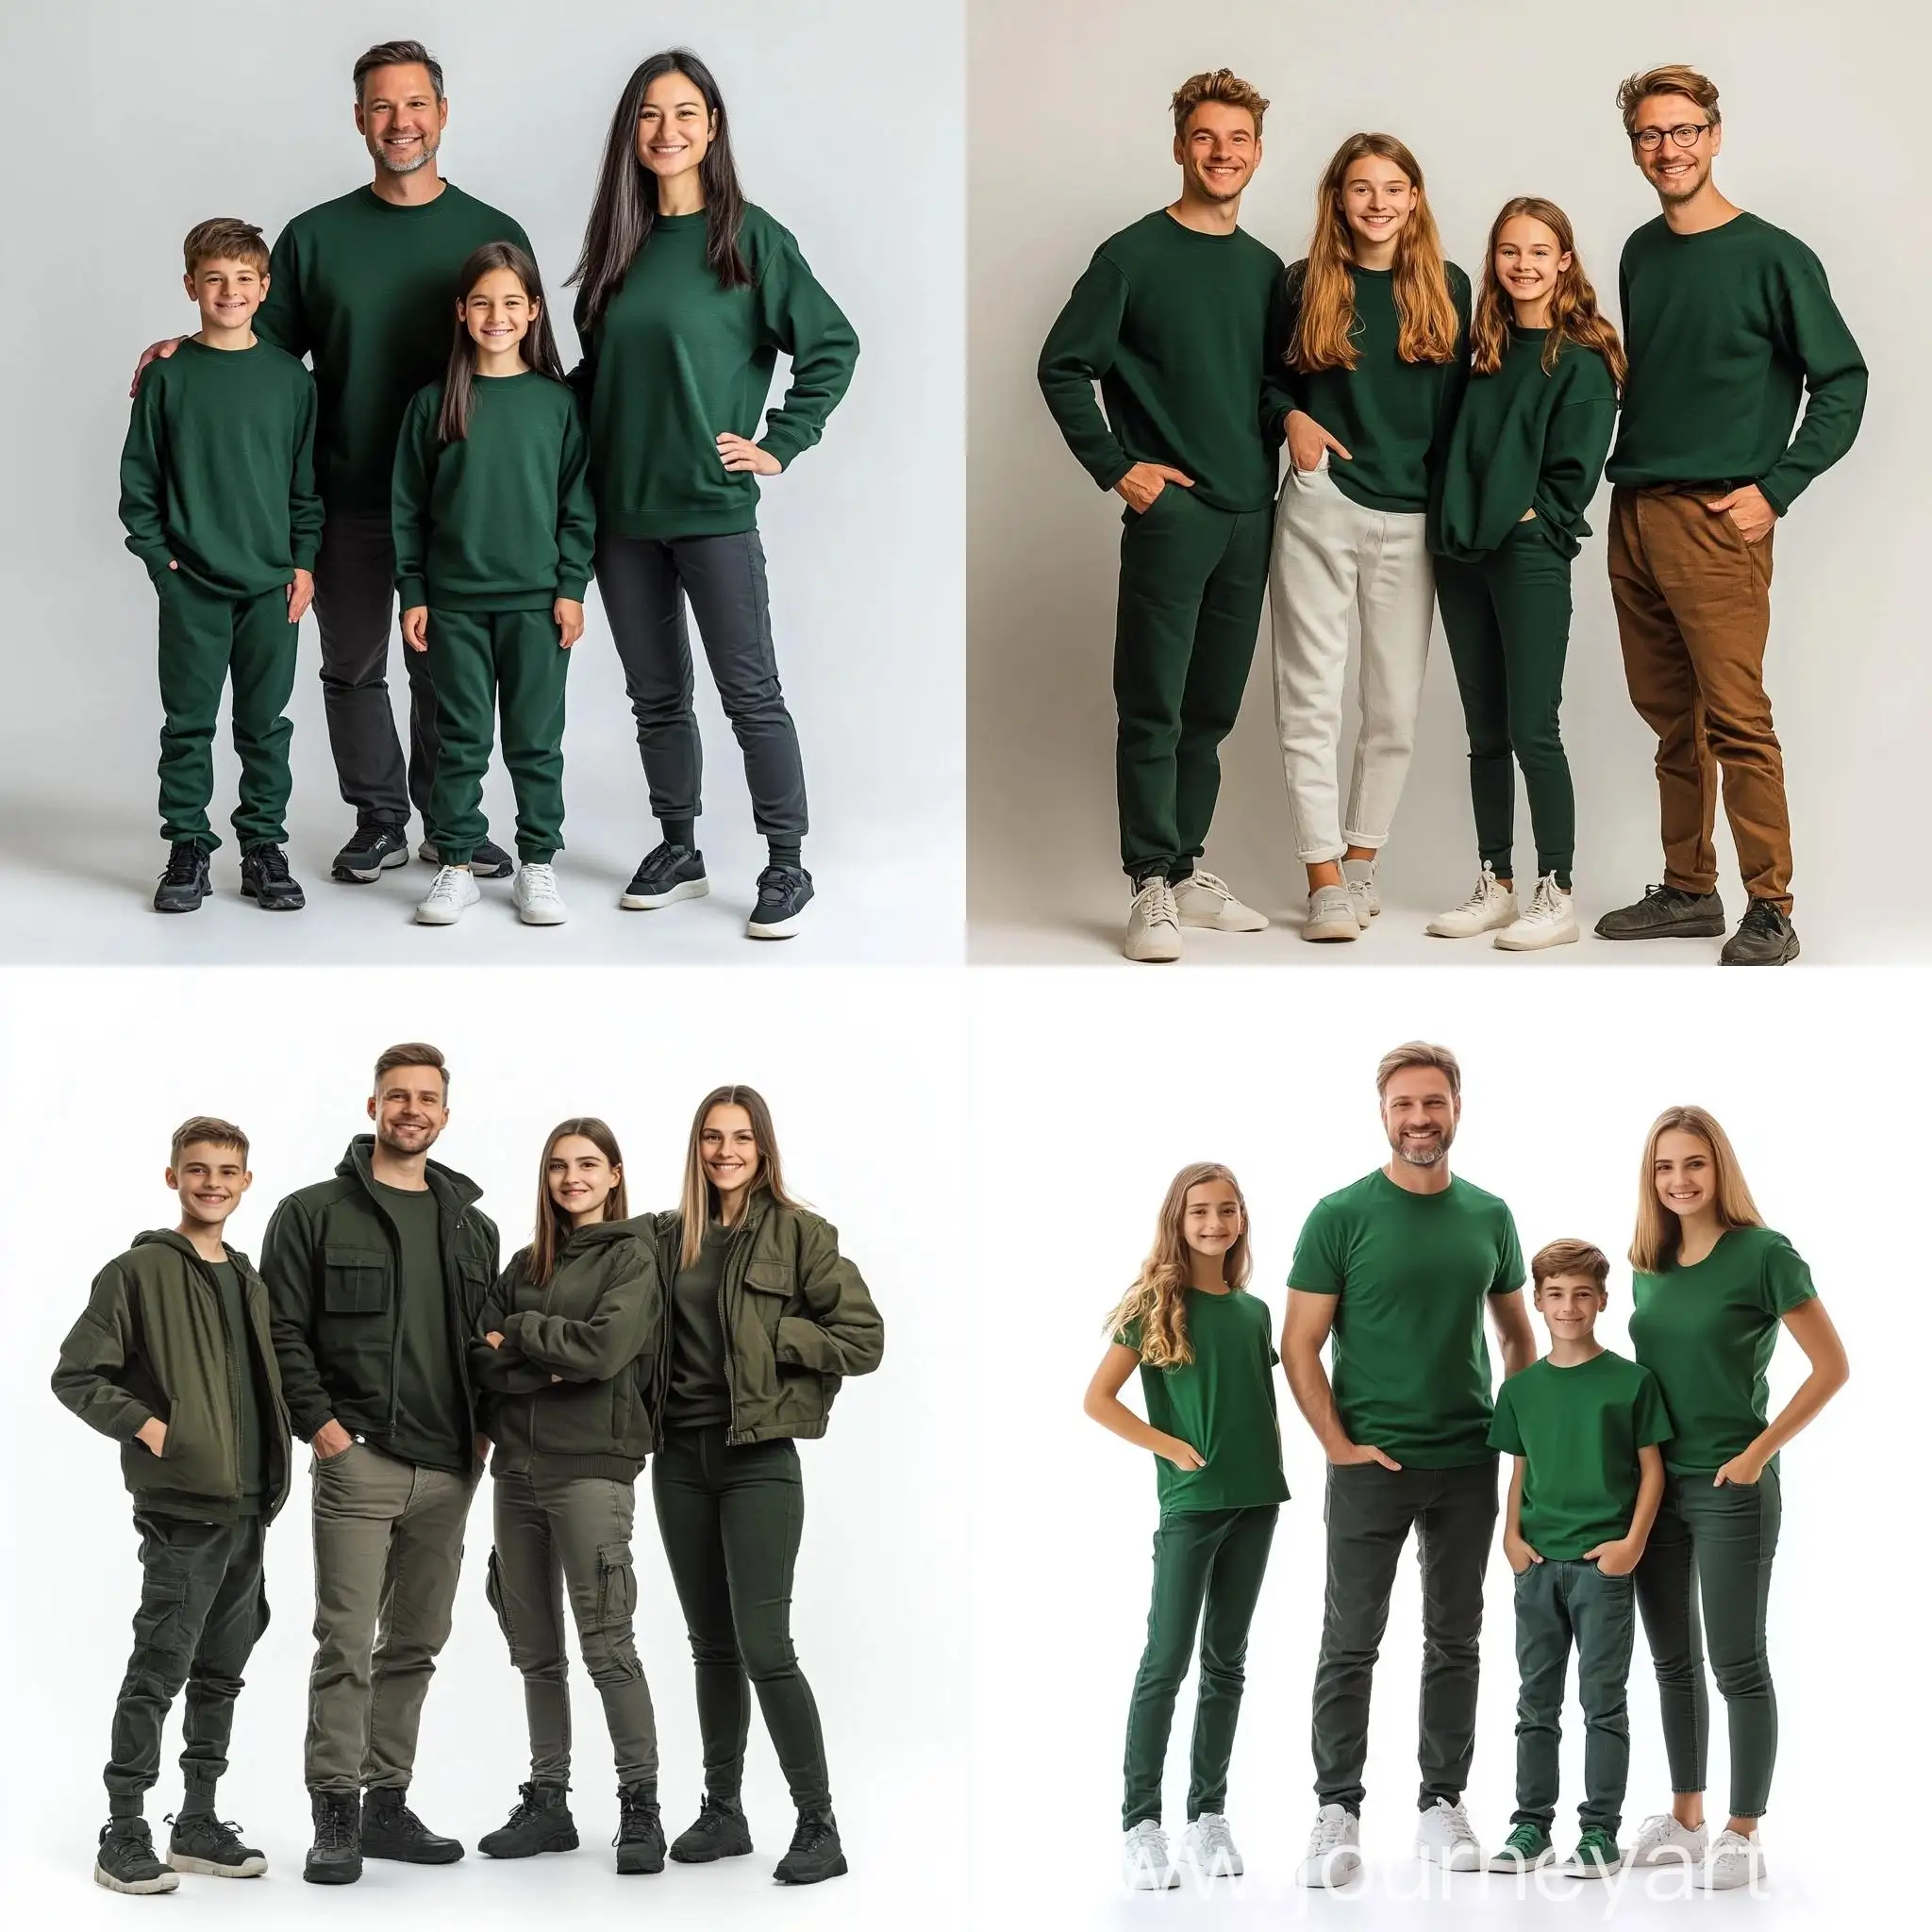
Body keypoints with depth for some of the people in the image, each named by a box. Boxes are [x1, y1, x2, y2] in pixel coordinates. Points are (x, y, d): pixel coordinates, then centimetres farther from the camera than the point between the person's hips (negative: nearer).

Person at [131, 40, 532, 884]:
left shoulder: (492, 234, 2)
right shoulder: (315, 236, 3)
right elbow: (268, 346, 9)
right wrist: (186, 352, -9)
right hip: (347, 498, 1)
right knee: (354, 669, 8)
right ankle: (379, 820, 20)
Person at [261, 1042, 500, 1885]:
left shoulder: (473, 1227, 14)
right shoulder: (314, 1214, 0)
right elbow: (282, 1331, -4)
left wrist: (484, 1427, 7)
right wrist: (320, 1421, -12)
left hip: (448, 1469, 5)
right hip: (359, 1461, -5)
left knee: (415, 1643, 9)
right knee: (348, 1642, -8)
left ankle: (387, 1803, 17)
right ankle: (335, 1817, -4)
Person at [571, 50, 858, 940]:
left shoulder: (748, 236, -5)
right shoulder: (615, 243, 9)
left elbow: (831, 344, -5)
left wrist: (780, 445, -8)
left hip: (711, 507, -5)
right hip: (621, 509, 5)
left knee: (750, 694, -2)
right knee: (655, 696, 12)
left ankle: (788, 866, 5)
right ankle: (677, 851, 23)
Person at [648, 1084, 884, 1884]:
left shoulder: (799, 1233, -5)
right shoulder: (669, 1236, 9)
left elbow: (863, 1338, -7)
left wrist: (772, 1340, -12)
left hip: (757, 1457, -5)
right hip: (680, 1457, 5)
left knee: (764, 1648, -9)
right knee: (711, 1647, 12)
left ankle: (819, 1825, -2)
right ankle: (722, 1810, 21)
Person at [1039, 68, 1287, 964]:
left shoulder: (1265, 268, 13)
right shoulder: (1134, 256, -4)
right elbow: (1063, 366, -5)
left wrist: (1292, 423, 2)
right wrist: (1116, 466, -9)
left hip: (1249, 515, 5)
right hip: (1169, 511, -5)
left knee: (1212, 710, 10)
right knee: (1154, 710, -5)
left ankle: (1186, 868, 19)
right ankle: (1152, 888, -3)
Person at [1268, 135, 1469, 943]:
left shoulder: (1446, 288, 6)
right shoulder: (1305, 283, 3)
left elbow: (1457, 404, 7)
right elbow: (1270, 374, 13)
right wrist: (1292, 418, -8)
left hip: (1411, 518, 2)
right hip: (1321, 504, -1)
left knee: (1395, 704, 6)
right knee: (1311, 698, -4)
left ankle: (1361, 860, 19)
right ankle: (1324, 877, -1)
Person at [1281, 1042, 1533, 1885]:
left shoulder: (1489, 1216, 5)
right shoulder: (1342, 1216, -7)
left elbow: (1518, 1336, 16)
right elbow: (1299, 1346, -6)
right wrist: (1340, 1444, -11)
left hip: (1469, 1464, 4)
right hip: (1372, 1462, -4)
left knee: (1455, 1641, 10)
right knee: (1350, 1643, -1)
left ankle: (1443, 1805, 18)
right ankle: (1337, 1810, 5)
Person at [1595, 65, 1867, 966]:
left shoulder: (1771, 256, -6)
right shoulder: (1641, 254, 13)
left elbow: (1843, 383, -4)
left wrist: (1774, 490, -10)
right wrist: (1622, 474, 13)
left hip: (1717, 519, -6)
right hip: (1633, 514, 6)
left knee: (1736, 718, -9)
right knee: (1669, 715, 11)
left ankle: (1771, 910, -6)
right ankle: (1688, 890, 20)